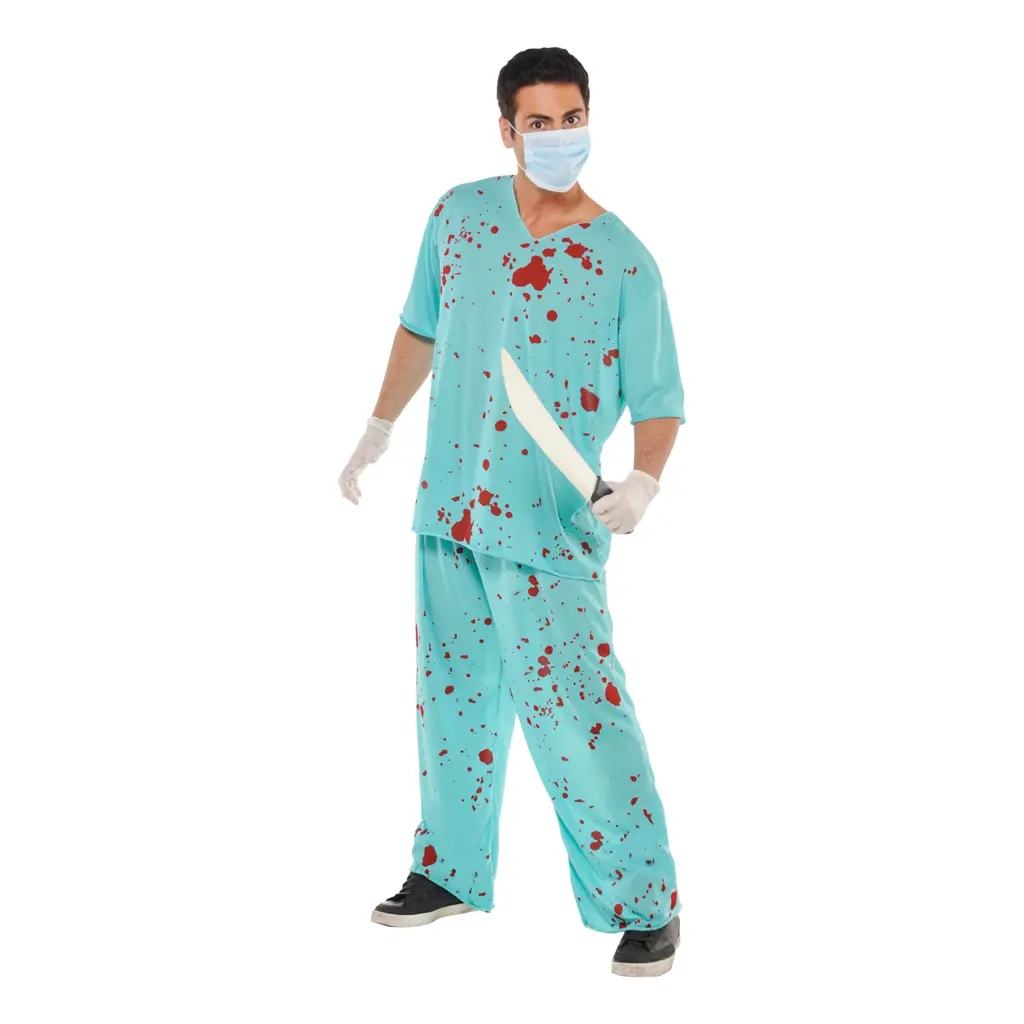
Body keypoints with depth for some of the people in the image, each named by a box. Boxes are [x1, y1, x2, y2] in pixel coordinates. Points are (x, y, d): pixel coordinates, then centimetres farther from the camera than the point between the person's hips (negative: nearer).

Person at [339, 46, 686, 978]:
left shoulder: (624, 263, -9)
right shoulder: (459, 215, 4)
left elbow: (658, 401, -5)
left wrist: (640, 487, -23)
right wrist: (378, 433, 24)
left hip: (550, 526, -5)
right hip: (449, 510, 5)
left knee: (577, 715, -10)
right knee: (452, 697, 15)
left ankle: (646, 902, 2)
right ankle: (453, 871, 32)